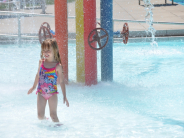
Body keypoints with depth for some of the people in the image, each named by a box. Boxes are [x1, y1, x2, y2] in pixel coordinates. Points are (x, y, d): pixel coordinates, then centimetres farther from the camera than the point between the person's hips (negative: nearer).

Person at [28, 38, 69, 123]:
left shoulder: (57, 66, -12)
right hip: (41, 93, 3)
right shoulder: (41, 62, -1)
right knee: (40, 116, 5)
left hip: (52, 93, -3)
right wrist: (34, 87, 27)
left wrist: (64, 96, -10)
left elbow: (61, 81, -8)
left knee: (53, 115, -1)